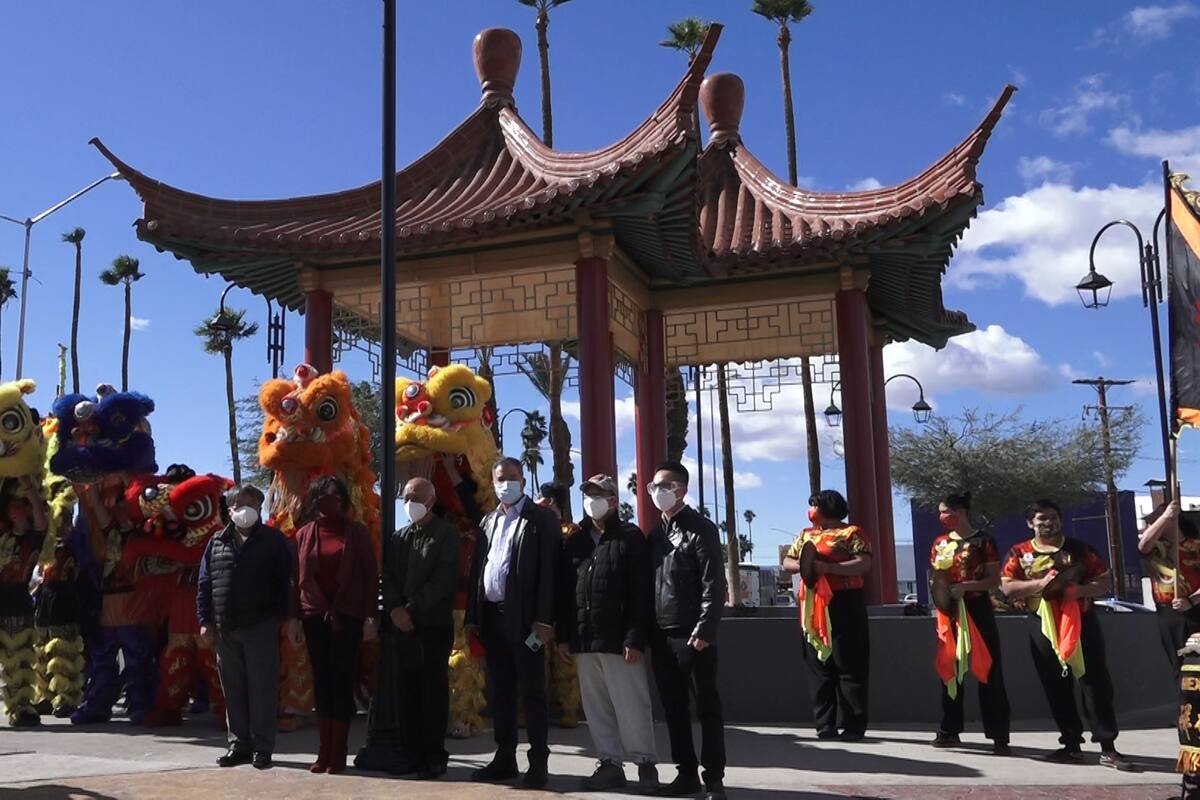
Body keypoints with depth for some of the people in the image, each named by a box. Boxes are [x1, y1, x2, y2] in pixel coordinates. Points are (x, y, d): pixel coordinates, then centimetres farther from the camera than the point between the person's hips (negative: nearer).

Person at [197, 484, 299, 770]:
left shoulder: (274, 541, 2)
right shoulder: (217, 542, 13)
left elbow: (287, 582, -1)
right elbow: (204, 584, 13)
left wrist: (290, 618, -8)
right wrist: (205, 621, 5)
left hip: (261, 628, -4)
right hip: (225, 629, 4)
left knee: (262, 690, -1)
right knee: (233, 690, 9)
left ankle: (262, 747, 6)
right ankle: (239, 744, 19)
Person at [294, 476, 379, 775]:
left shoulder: (357, 532, 1)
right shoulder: (304, 535, 8)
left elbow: (371, 574, -1)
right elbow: (299, 577, 7)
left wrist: (370, 614, -7)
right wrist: (294, 615, 1)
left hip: (347, 616, -3)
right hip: (314, 616, 3)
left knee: (342, 681, 0)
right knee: (322, 681, 6)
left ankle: (338, 752, 5)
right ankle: (325, 751, 12)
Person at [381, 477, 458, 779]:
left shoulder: (446, 533, -1)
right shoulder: (398, 537, 15)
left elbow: (444, 579, -11)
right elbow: (388, 577, 9)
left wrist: (411, 609, -14)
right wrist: (395, 610, -8)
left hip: (435, 624, -5)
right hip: (404, 626, 5)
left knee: (434, 691, -1)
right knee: (408, 691, 5)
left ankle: (434, 756, 5)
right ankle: (412, 753, 12)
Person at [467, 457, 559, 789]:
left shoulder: (542, 519, -3)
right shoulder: (489, 521, 16)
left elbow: (548, 571, -10)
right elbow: (480, 568, 14)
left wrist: (544, 619, -17)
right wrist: (473, 617, 8)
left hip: (523, 616, -6)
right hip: (492, 616, 6)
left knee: (532, 691, -1)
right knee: (501, 691, 11)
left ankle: (538, 762, 4)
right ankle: (505, 758, 19)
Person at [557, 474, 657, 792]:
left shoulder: (630, 537, -2)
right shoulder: (575, 542, 14)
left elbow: (641, 593, -9)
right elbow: (565, 593, 16)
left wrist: (635, 639, -15)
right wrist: (563, 636, 9)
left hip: (619, 640, -5)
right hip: (583, 641, 6)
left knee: (631, 706, -2)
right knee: (596, 708, 9)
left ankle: (645, 763, 11)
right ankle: (610, 763, 19)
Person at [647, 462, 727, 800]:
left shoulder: (700, 529, -4)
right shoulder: (655, 533, 15)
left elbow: (714, 584, -11)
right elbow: (648, 582, 15)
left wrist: (705, 630, -18)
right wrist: (647, 630, 9)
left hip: (692, 635, -6)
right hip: (661, 635, 7)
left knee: (707, 707, -1)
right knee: (674, 708, 10)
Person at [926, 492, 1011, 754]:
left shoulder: (983, 541, -5)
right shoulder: (939, 543, 10)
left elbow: (994, 580, -8)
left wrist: (965, 586, -20)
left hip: (977, 610, -5)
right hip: (948, 612, 5)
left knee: (988, 670, -4)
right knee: (949, 669, 9)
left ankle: (999, 735, -1)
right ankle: (949, 730, 18)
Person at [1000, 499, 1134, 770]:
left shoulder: (1080, 548, 6)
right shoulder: (1019, 552, 5)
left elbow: (1105, 583, 3)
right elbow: (1007, 588, -4)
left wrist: (1079, 590, -17)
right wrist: (1041, 583, -17)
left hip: (1082, 623, -1)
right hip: (1043, 626, 1)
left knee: (1096, 683, -4)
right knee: (1056, 688, 6)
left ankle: (1108, 748, 0)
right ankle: (1071, 745, 17)